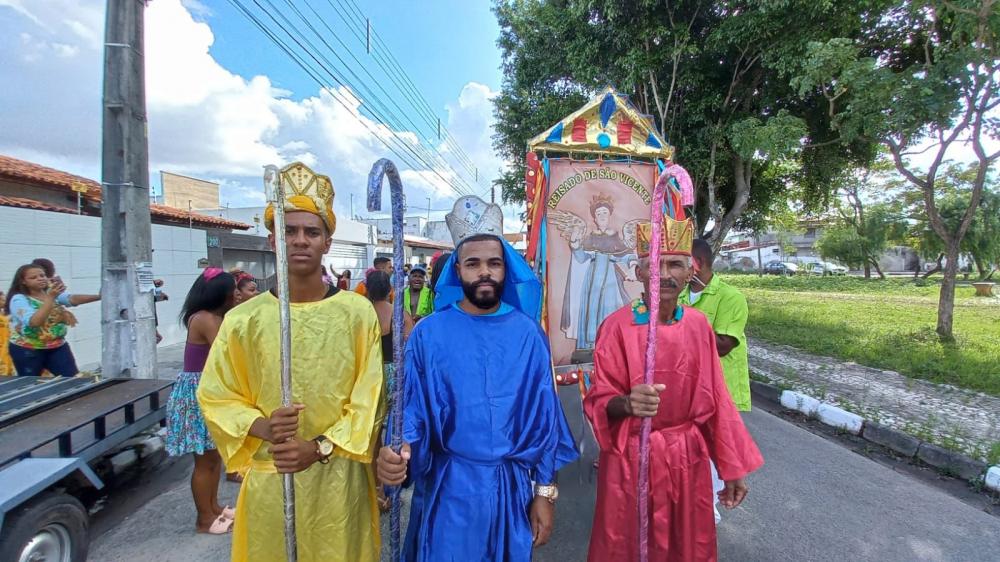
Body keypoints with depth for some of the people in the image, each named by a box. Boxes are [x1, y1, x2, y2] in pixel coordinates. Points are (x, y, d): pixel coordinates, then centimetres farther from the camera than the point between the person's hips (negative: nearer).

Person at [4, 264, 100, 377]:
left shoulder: (53, 292, 1)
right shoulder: (19, 299, -12)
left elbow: (73, 299, -21)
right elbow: (34, 322, -29)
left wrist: (98, 296, -40)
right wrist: (50, 298, -36)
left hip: (57, 347, 4)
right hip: (27, 350, -3)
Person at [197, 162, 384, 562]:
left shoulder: (358, 313, -7)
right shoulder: (243, 319, -4)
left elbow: (368, 400, -5)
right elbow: (215, 397, 3)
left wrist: (319, 448, -16)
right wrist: (261, 427, -15)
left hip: (339, 478, -1)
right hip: (268, 479, 1)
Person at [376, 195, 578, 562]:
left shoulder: (527, 333, -4)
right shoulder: (429, 334, -8)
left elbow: (544, 415, 0)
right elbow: (411, 411, -5)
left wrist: (545, 491, 0)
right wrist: (395, 454, -26)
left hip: (513, 487, 2)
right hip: (449, 487, -1)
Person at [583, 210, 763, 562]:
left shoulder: (698, 326, -2)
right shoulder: (617, 326, -15)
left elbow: (715, 401, 3)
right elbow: (598, 401, -13)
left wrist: (732, 467, 6)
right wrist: (628, 403, -35)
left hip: (688, 458, 4)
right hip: (630, 459, -3)